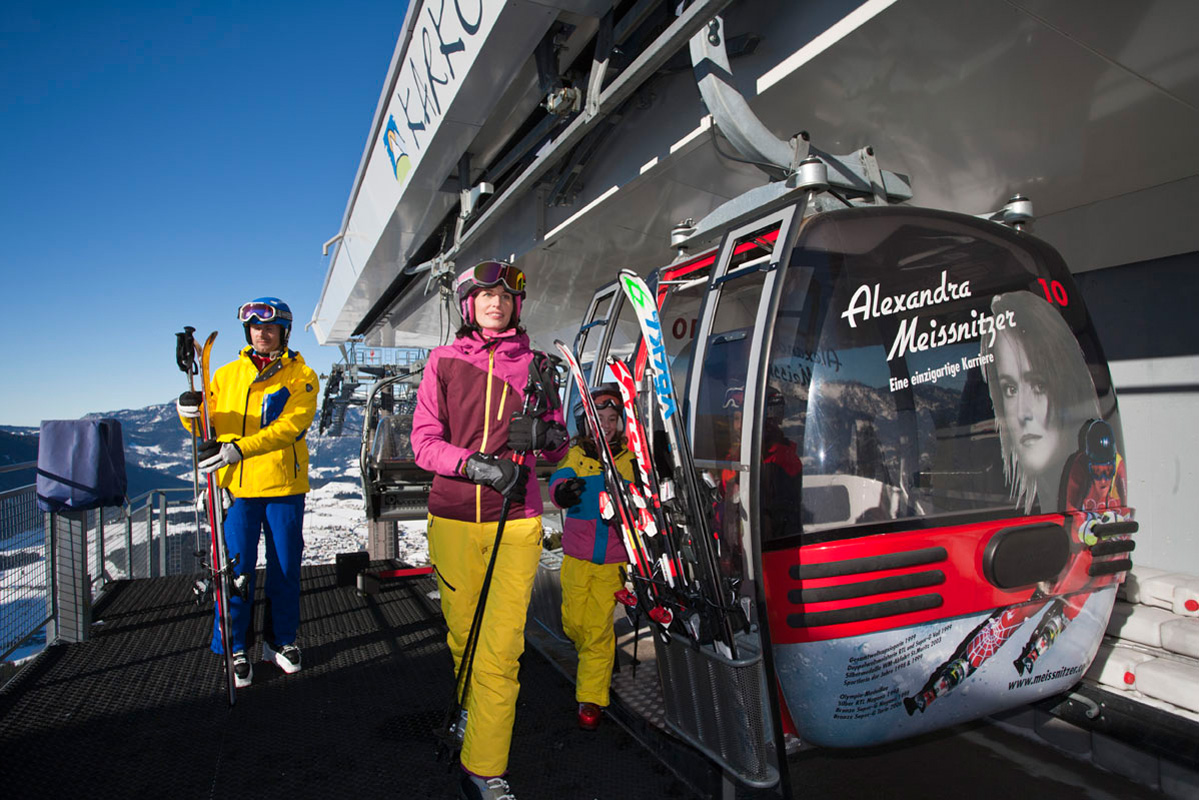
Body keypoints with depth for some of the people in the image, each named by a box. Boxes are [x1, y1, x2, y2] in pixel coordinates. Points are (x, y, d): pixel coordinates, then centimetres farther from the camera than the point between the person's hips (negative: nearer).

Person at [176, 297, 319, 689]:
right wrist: (191, 411, -14)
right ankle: (234, 648, 21)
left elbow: (290, 426, -15)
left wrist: (239, 448, -26)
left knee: (285, 568, 8)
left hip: (284, 485, -1)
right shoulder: (228, 374, 10)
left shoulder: (301, 376, -1)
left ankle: (280, 640, 27)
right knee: (237, 569, 5)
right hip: (238, 485, 2)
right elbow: (208, 426, 8)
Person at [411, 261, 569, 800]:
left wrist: (544, 433, -17)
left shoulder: (534, 364, 5)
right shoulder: (443, 361, 4)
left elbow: (558, 447, 7)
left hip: (515, 521, -1)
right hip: (452, 518, 1)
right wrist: (475, 464, -20)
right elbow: (423, 442, -3)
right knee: (463, 632, 16)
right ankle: (473, 706, 46)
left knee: (501, 649, -4)